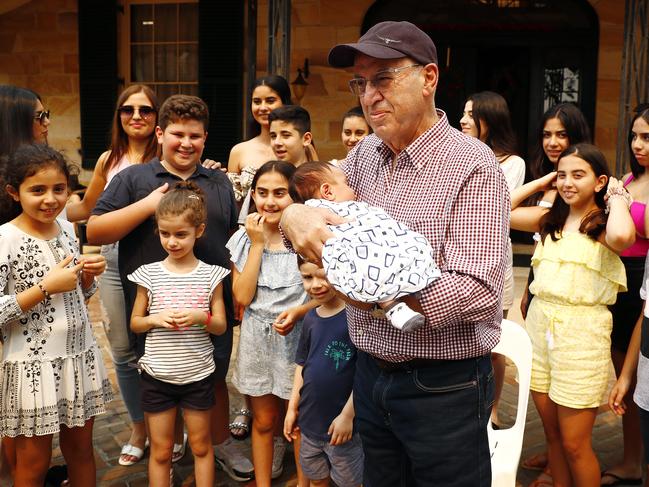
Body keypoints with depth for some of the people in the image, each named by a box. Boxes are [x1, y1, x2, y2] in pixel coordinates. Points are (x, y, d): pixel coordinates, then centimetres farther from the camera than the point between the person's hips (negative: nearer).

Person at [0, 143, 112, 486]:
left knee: (80, 448, 18)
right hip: (33, 365, -5)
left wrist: (90, 274, -4)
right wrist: (46, 286, -21)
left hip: (79, 356, 6)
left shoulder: (66, 228, 4)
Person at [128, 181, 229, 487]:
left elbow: (221, 326, 0)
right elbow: (135, 323, 5)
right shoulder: (149, 274, -4)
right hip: (157, 376, 1)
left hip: (198, 375, 0)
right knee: (160, 450, 11)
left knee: (201, 445, 14)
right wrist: (155, 319, -16)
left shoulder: (210, 275, -5)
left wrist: (200, 317, -20)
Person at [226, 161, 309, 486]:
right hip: (257, 340, 3)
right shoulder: (244, 239, -2)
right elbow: (242, 297, -10)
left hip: (298, 337, -2)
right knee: (263, 422, 16)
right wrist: (257, 245, -13)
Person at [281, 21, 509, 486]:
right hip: (371, 373, 6)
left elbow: (479, 293, -24)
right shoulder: (365, 155, 3)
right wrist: (293, 214, -15)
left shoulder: (472, 165, -16)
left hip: (443, 389, -6)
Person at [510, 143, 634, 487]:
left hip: (582, 331, -5)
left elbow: (622, 236, -30)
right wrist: (539, 183, 10)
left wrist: (617, 195, -12)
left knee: (574, 443, 4)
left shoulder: (602, 225, -6)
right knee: (552, 433, 17)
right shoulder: (549, 219, 10)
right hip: (539, 323, 5)